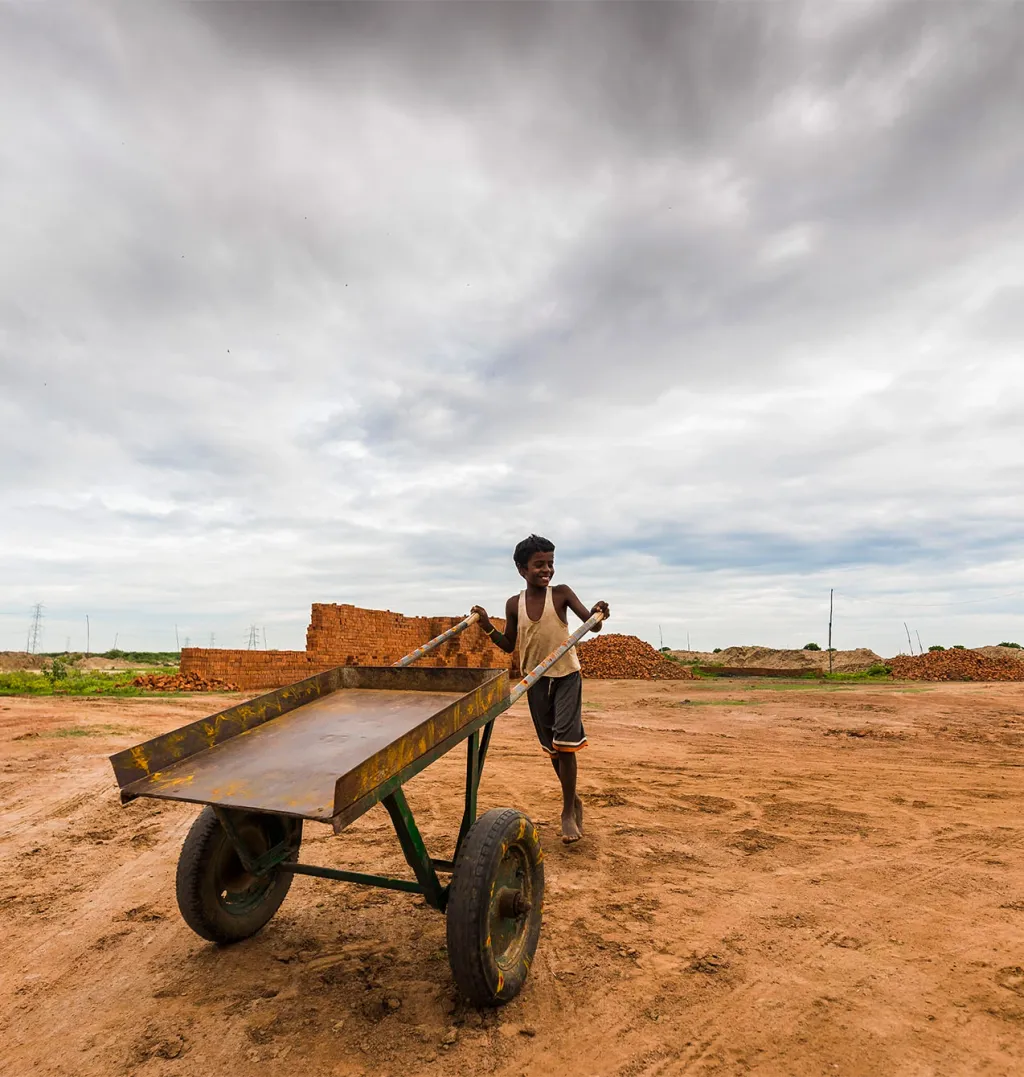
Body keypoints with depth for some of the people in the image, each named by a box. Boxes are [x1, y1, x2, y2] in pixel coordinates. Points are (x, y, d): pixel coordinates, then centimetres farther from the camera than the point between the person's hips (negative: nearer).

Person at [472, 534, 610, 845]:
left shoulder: (561, 593, -8)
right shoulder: (514, 604, 0)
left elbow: (591, 623, -14)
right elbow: (508, 645, 9)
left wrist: (597, 614, -36)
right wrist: (487, 626, -7)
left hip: (567, 676, -3)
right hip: (536, 680, 3)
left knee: (564, 742, -11)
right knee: (551, 746, 11)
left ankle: (568, 812, 6)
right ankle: (573, 800, 33)